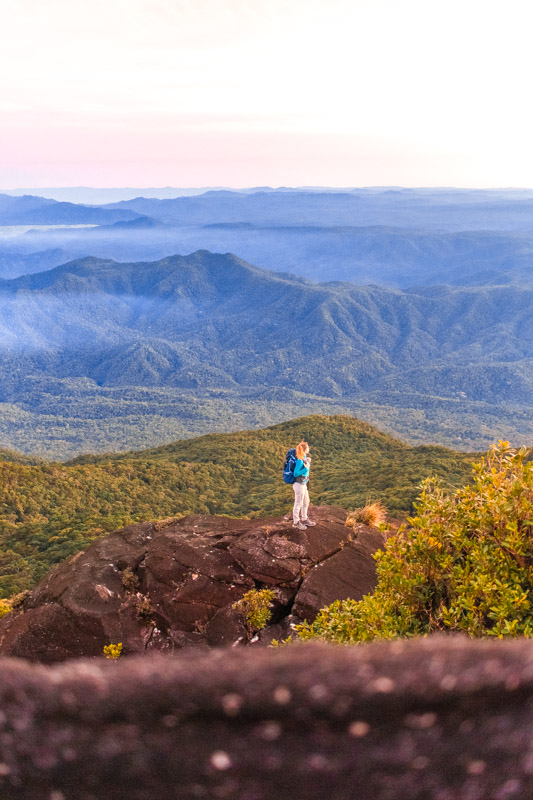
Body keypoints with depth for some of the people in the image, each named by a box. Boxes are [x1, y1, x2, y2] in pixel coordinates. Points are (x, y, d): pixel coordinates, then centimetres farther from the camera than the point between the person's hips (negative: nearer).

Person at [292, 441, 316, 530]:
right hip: (299, 485, -9)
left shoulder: (305, 457, 2)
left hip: (304, 484, 9)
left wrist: (308, 462, -1)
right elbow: (295, 473, -21)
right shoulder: (299, 460, -24)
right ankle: (296, 522, 21)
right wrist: (306, 468, -25)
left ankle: (304, 519, 38)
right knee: (298, 504, 6)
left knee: (306, 502, 22)